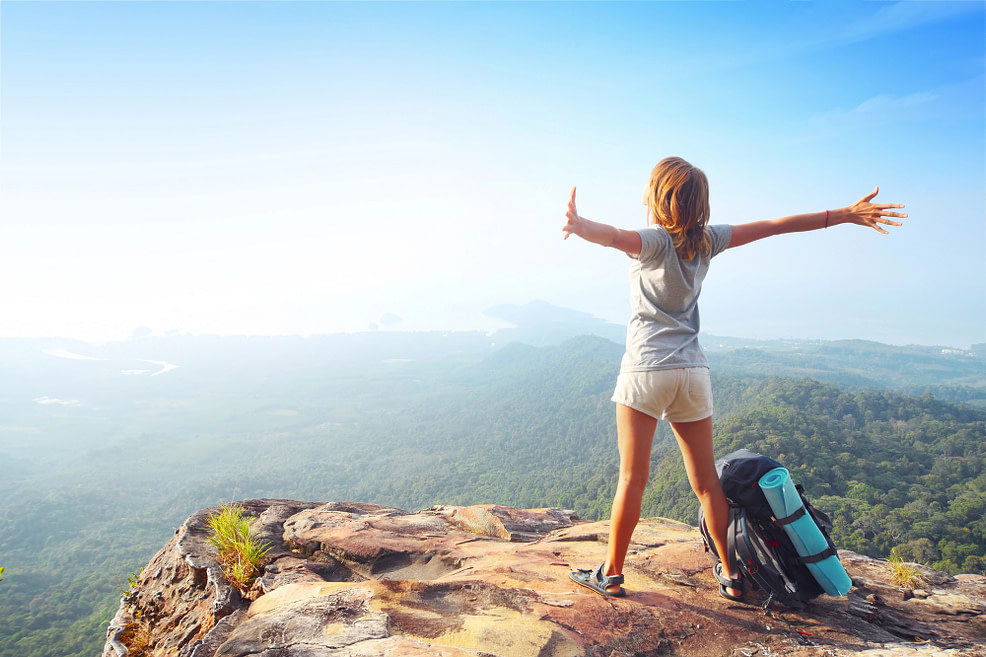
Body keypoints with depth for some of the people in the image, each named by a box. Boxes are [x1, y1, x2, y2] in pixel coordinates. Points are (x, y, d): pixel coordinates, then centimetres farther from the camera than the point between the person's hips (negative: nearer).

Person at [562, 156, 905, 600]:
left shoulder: (653, 240, -7)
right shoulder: (706, 240, 7)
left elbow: (613, 235, -31)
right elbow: (776, 225, 13)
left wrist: (581, 226, -51)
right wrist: (845, 215, 22)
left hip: (646, 370, -5)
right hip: (693, 372, 5)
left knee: (632, 478, 1)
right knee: (706, 480, 14)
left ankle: (611, 574, 12)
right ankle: (730, 575, 25)